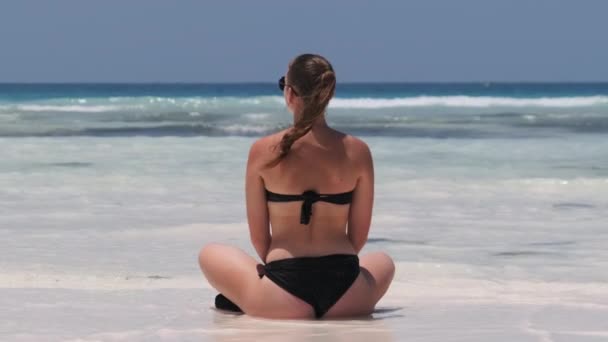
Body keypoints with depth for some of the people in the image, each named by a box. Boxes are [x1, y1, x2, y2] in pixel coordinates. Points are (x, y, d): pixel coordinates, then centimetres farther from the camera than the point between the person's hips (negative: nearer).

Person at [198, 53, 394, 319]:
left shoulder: (264, 151, -5)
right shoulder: (357, 152, -1)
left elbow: (258, 237, 3)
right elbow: (359, 235, 8)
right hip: (346, 300, 1)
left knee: (210, 254, 27)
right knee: (383, 262, 37)